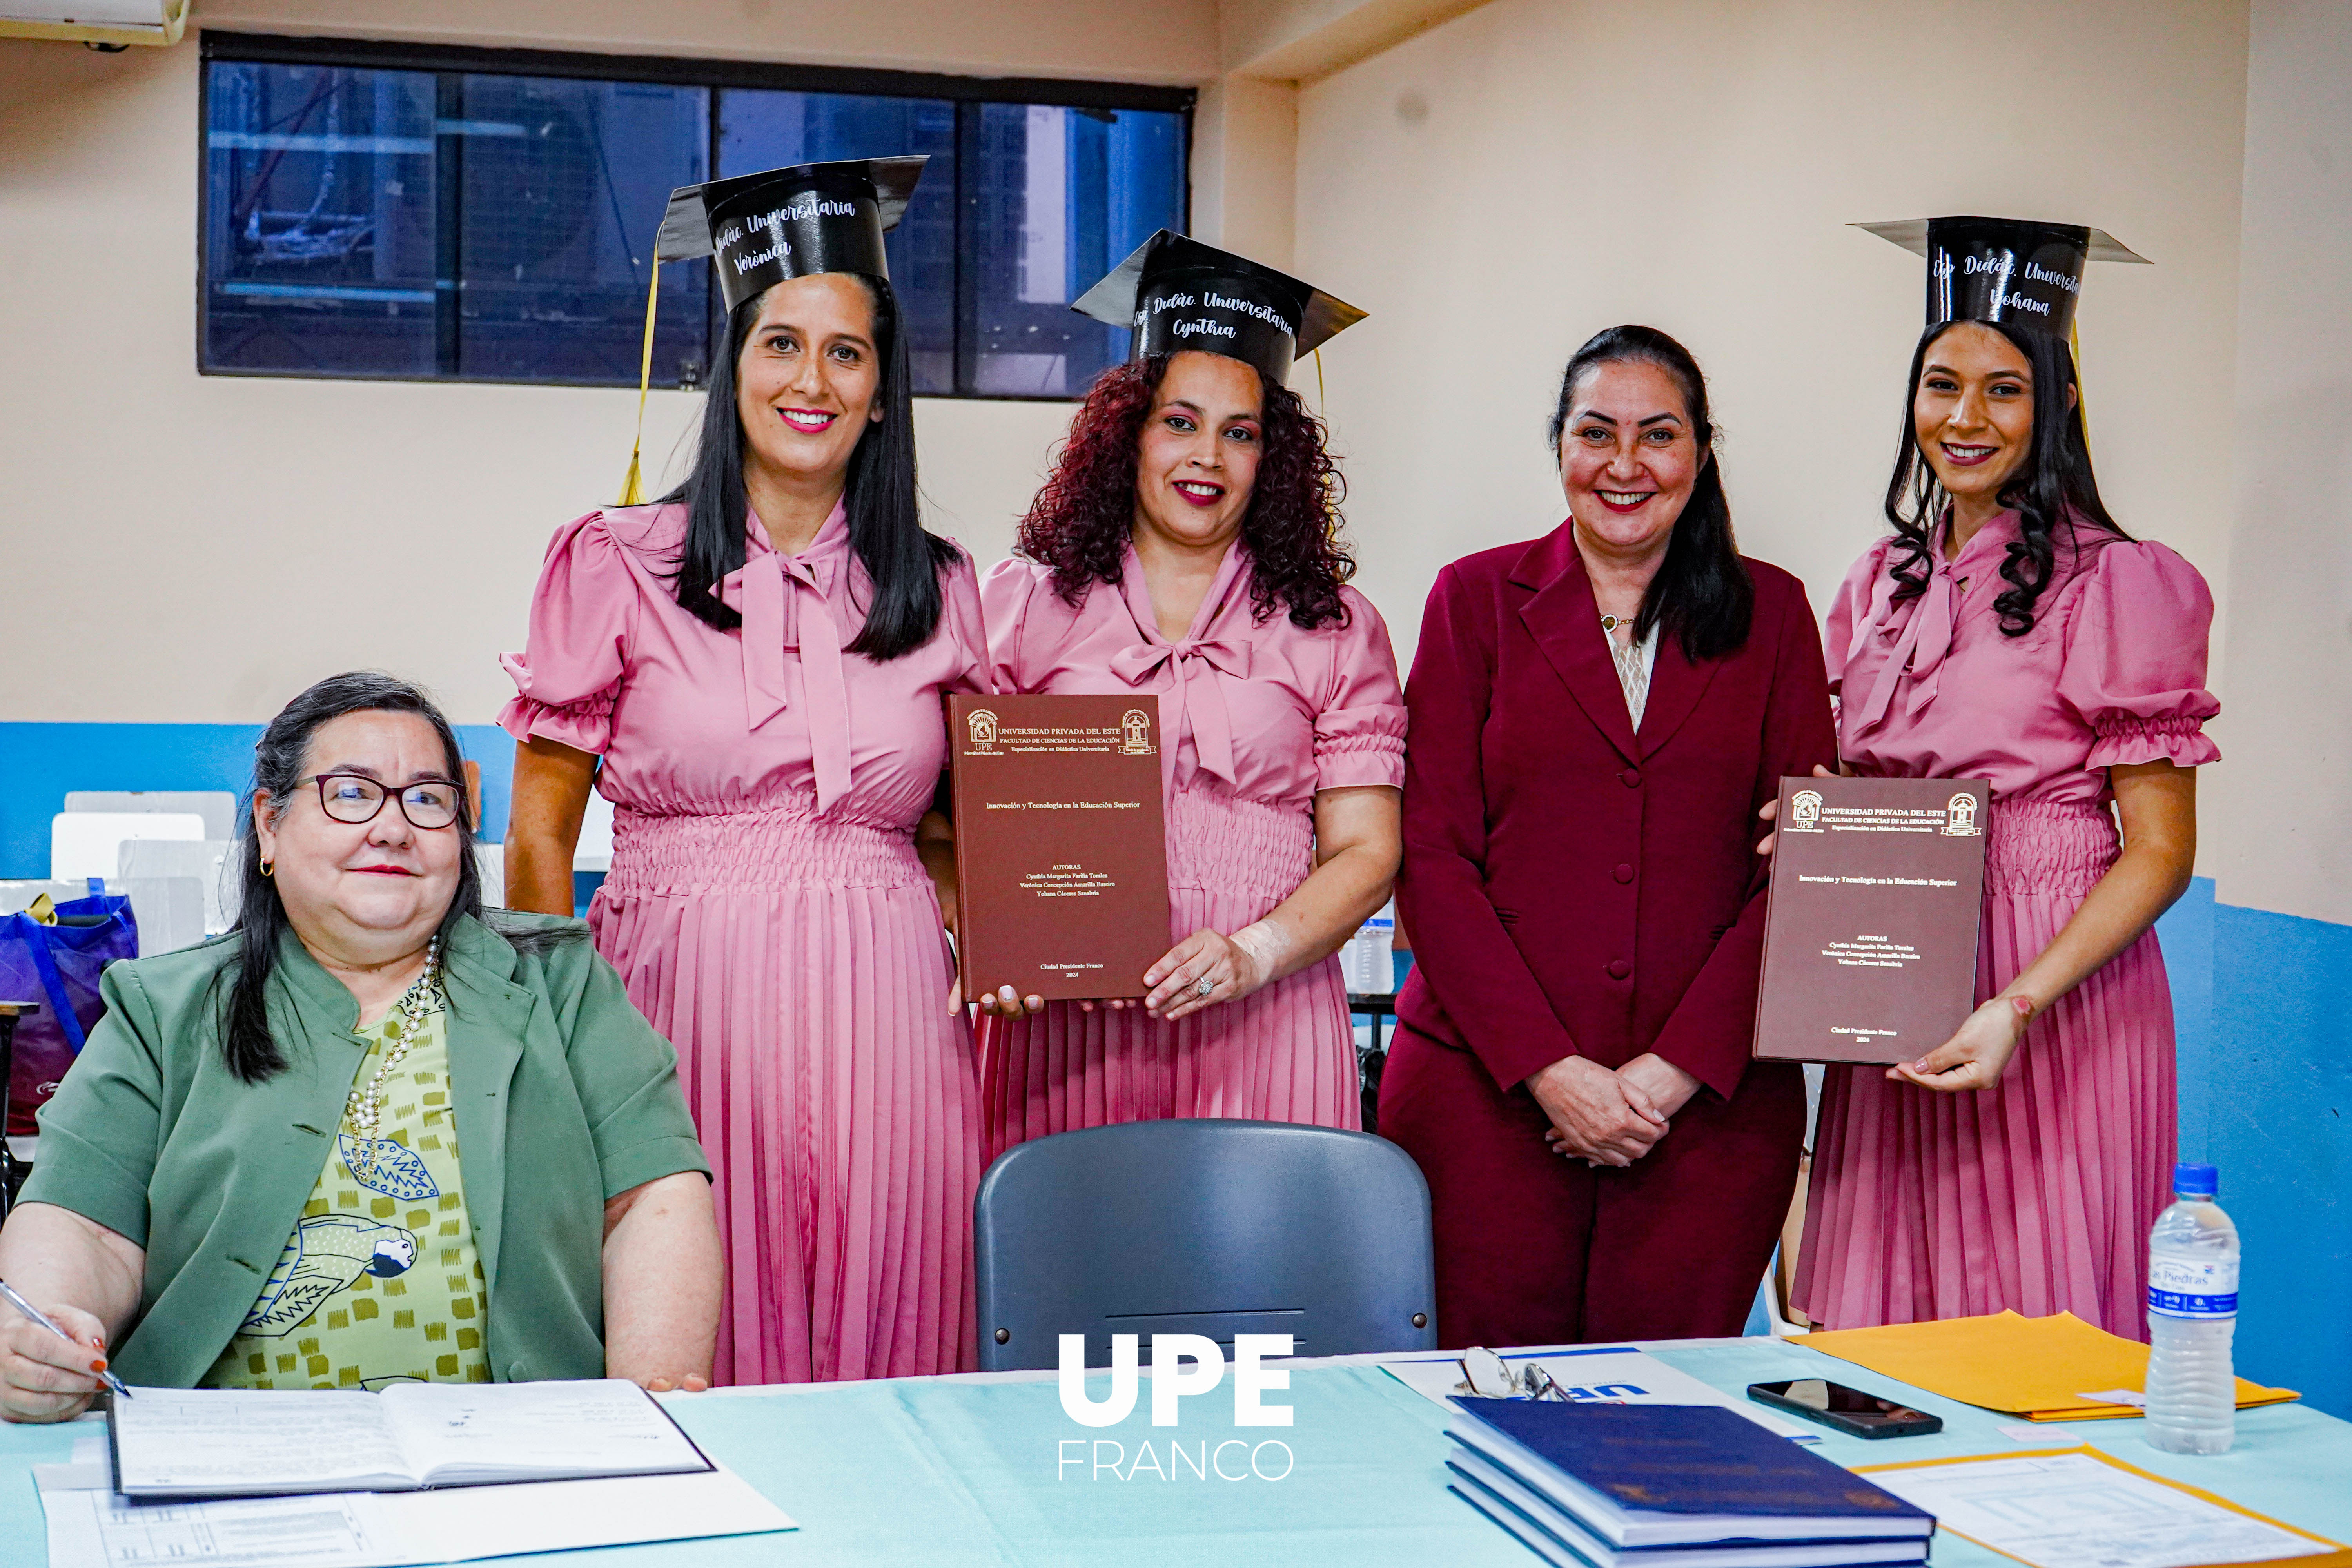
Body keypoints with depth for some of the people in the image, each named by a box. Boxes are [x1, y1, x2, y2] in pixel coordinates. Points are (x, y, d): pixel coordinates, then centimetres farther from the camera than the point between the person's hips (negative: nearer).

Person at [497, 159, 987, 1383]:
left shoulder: (936, 591, 10)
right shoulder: (617, 566, 2)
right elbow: (539, 838, 3)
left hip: (884, 1023, 2)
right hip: (689, 1015, -2)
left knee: (884, 1358, 4)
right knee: (692, 1368, 0)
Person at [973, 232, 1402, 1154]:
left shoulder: (1335, 631, 8)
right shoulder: (1023, 604, 8)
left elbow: (1365, 852, 4)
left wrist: (1253, 955, -12)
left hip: (1256, 1032, 0)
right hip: (1062, 1025, 0)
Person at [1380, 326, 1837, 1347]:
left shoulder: (1770, 614, 9)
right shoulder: (1477, 598, 6)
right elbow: (1431, 855, 0)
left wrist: (1677, 1069, -8)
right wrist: (1549, 1067, -10)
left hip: (1713, 1102, 1)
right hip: (1484, 1090, -1)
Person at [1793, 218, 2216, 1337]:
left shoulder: (2113, 584, -8)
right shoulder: (1884, 584, 12)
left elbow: (2159, 852, -10)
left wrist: (2016, 1006, -21)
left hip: (2059, 999, -6)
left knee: (2032, 1314, -1)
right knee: (1884, 1349, 8)